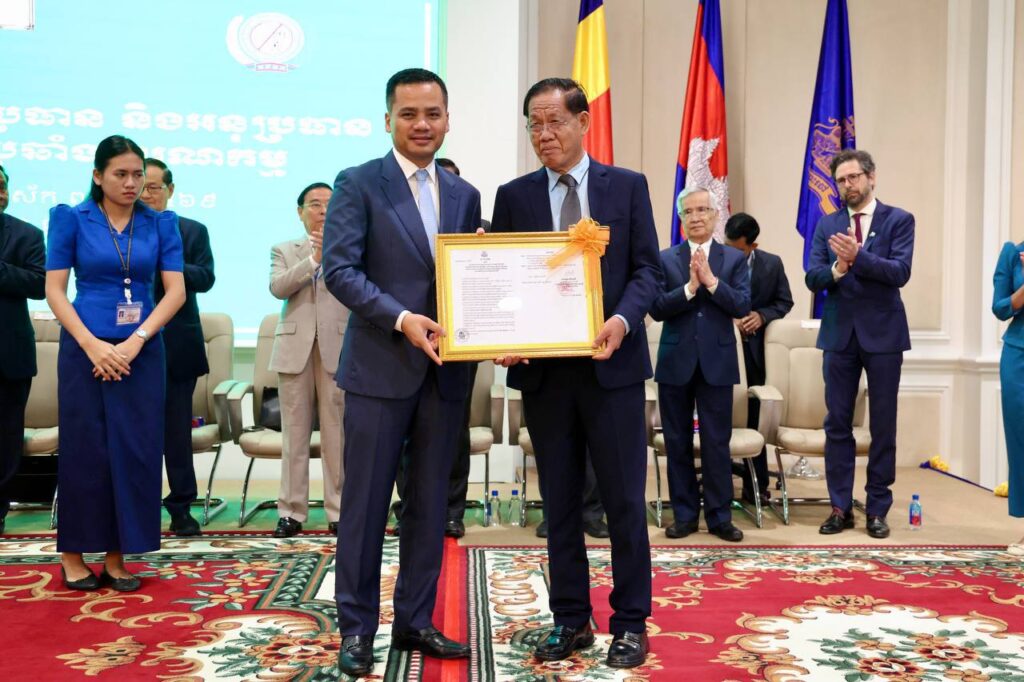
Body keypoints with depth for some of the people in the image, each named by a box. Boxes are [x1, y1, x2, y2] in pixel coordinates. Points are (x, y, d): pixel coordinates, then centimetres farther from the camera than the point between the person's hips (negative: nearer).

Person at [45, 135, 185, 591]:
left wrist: (135, 341, -12)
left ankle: (117, 558, 13)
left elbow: (176, 290, -1)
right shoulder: (71, 219, 1)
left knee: (135, 450, 2)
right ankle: (73, 555, 17)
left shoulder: (161, 224, 5)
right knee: (84, 448, 3)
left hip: (142, 350, 2)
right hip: (86, 348, -2)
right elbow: (54, 290, -2)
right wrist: (93, 346, -13)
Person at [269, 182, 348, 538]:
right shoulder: (284, 251, 14)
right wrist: (315, 257, -13)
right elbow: (277, 288, -5)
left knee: (337, 433, 0)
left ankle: (338, 511, 7)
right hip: (295, 348, 1)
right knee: (295, 433, 2)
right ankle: (292, 511, 9)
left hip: (337, 348, -1)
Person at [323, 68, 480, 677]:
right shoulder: (359, 184, -2)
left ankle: (415, 621, 24)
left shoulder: (464, 195, 13)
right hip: (380, 368, -5)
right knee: (366, 502, 2)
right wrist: (403, 319, -21)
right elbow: (340, 269, -11)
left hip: (445, 370, 5)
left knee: (430, 503, 11)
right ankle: (357, 627, 16)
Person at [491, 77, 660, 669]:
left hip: (612, 364, -1)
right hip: (543, 369, 2)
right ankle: (571, 620, 23)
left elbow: (648, 269, 0)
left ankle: (631, 622, 18)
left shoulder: (628, 186, 4)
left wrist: (623, 320, -19)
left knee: (624, 499, 4)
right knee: (560, 502, 10)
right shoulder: (513, 196, 7)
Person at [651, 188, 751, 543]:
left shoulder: (735, 258, 4)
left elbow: (742, 306, -8)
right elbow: (656, 308, -7)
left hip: (717, 362, -1)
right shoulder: (665, 259, 3)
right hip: (676, 362, 1)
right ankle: (685, 514, 19)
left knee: (717, 443, 3)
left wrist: (711, 280, -18)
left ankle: (719, 516, 14)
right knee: (677, 442, 8)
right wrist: (690, 287, -19)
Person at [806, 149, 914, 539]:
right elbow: (812, 279, -1)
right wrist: (837, 267, -21)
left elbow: (900, 272, -14)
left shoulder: (899, 220, -1)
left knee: (883, 425, 4)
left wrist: (858, 256, -27)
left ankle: (877, 509, 14)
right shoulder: (827, 225, 7)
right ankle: (840, 508, 14)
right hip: (840, 333, 3)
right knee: (837, 423, 5)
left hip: (883, 333, -2)